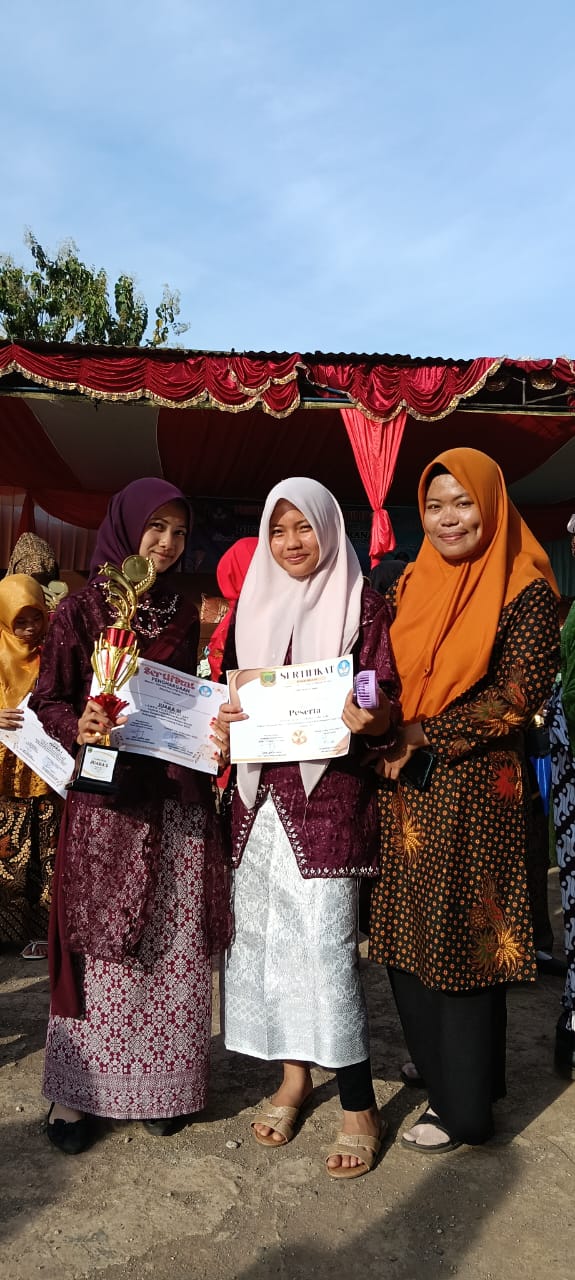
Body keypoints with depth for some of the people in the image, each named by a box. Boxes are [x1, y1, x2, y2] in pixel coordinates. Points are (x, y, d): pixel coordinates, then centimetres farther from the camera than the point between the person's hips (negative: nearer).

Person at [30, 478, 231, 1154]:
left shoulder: (184, 613, 11)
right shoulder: (82, 607, 0)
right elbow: (47, 700, -1)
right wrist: (79, 727, -21)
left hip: (177, 801, 4)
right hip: (106, 801, -3)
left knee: (172, 945, 7)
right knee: (97, 941, 2)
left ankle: (154, 1083, 24)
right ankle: (76, 1088, 18)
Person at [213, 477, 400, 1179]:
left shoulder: (361, 603, 0)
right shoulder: (253, 607, 13)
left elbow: (384, 700, -3)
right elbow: (230, 692, 16)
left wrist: (368, 720, -26)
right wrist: (223, 726, -5)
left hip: (328, 788, -5)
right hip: (258, 789, 5)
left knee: (325, 945, -8)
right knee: (262, 933, 9)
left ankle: (359, 1106, 8)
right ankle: (294, 1074, 29)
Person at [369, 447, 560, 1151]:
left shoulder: (524, 592, -7)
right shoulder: (409, 587, 10)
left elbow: (516, 697, -14)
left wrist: (422, 737, -14)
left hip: (474, 791, -6)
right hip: (406, 791, 6)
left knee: (463, 939, 5)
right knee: (409, 939, 13)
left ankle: (463, 1106, 24)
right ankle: (439, 1073, 35)